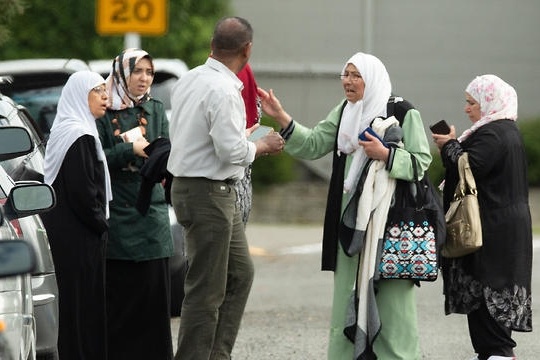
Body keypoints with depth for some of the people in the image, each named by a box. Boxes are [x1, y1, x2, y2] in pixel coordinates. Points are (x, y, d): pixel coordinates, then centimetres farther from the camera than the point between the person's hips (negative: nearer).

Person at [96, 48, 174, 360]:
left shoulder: (156, 110, 12)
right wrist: (131, 150, -14)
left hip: (151, 212, 3)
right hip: (116, 213, -3)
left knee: (154, 289, -1)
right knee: (118, 292, -4)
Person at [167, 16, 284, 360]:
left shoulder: (189, 80, 8)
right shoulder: (224, 90, -20)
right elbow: (232, 151, -24)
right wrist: (263, 145, -6)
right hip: (209, 193, -10)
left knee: (240, 273, 18)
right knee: (206, 290, -4)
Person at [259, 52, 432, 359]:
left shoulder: (404, 114, -4)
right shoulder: (344, 113, 14)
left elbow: (421, 162, -7)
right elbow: (313, 145, 7)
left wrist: (385, 154, -18)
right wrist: (283, 119, -3)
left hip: (390, 217, -6)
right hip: (351, 217, 6)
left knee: (391, 295, -7)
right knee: (349, 291, 7)